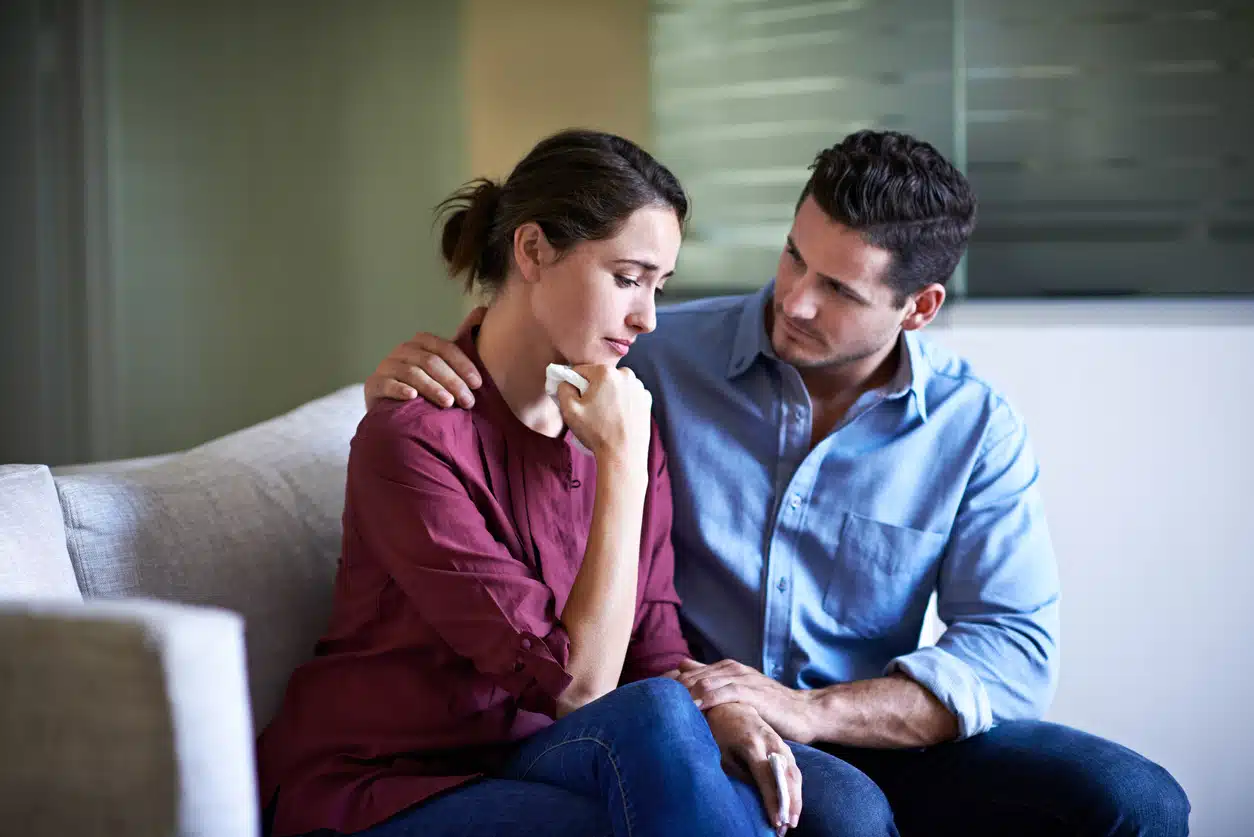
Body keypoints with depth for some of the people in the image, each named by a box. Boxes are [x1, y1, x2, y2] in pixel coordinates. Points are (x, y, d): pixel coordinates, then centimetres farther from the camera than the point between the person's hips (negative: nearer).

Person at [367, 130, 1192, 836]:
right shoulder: (664, 355, -3)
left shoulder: (977, 426, -1)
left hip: (873, 736, 3)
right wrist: (407, 380, -15)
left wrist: (809, 712, -21)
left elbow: (1014, 652, -8)